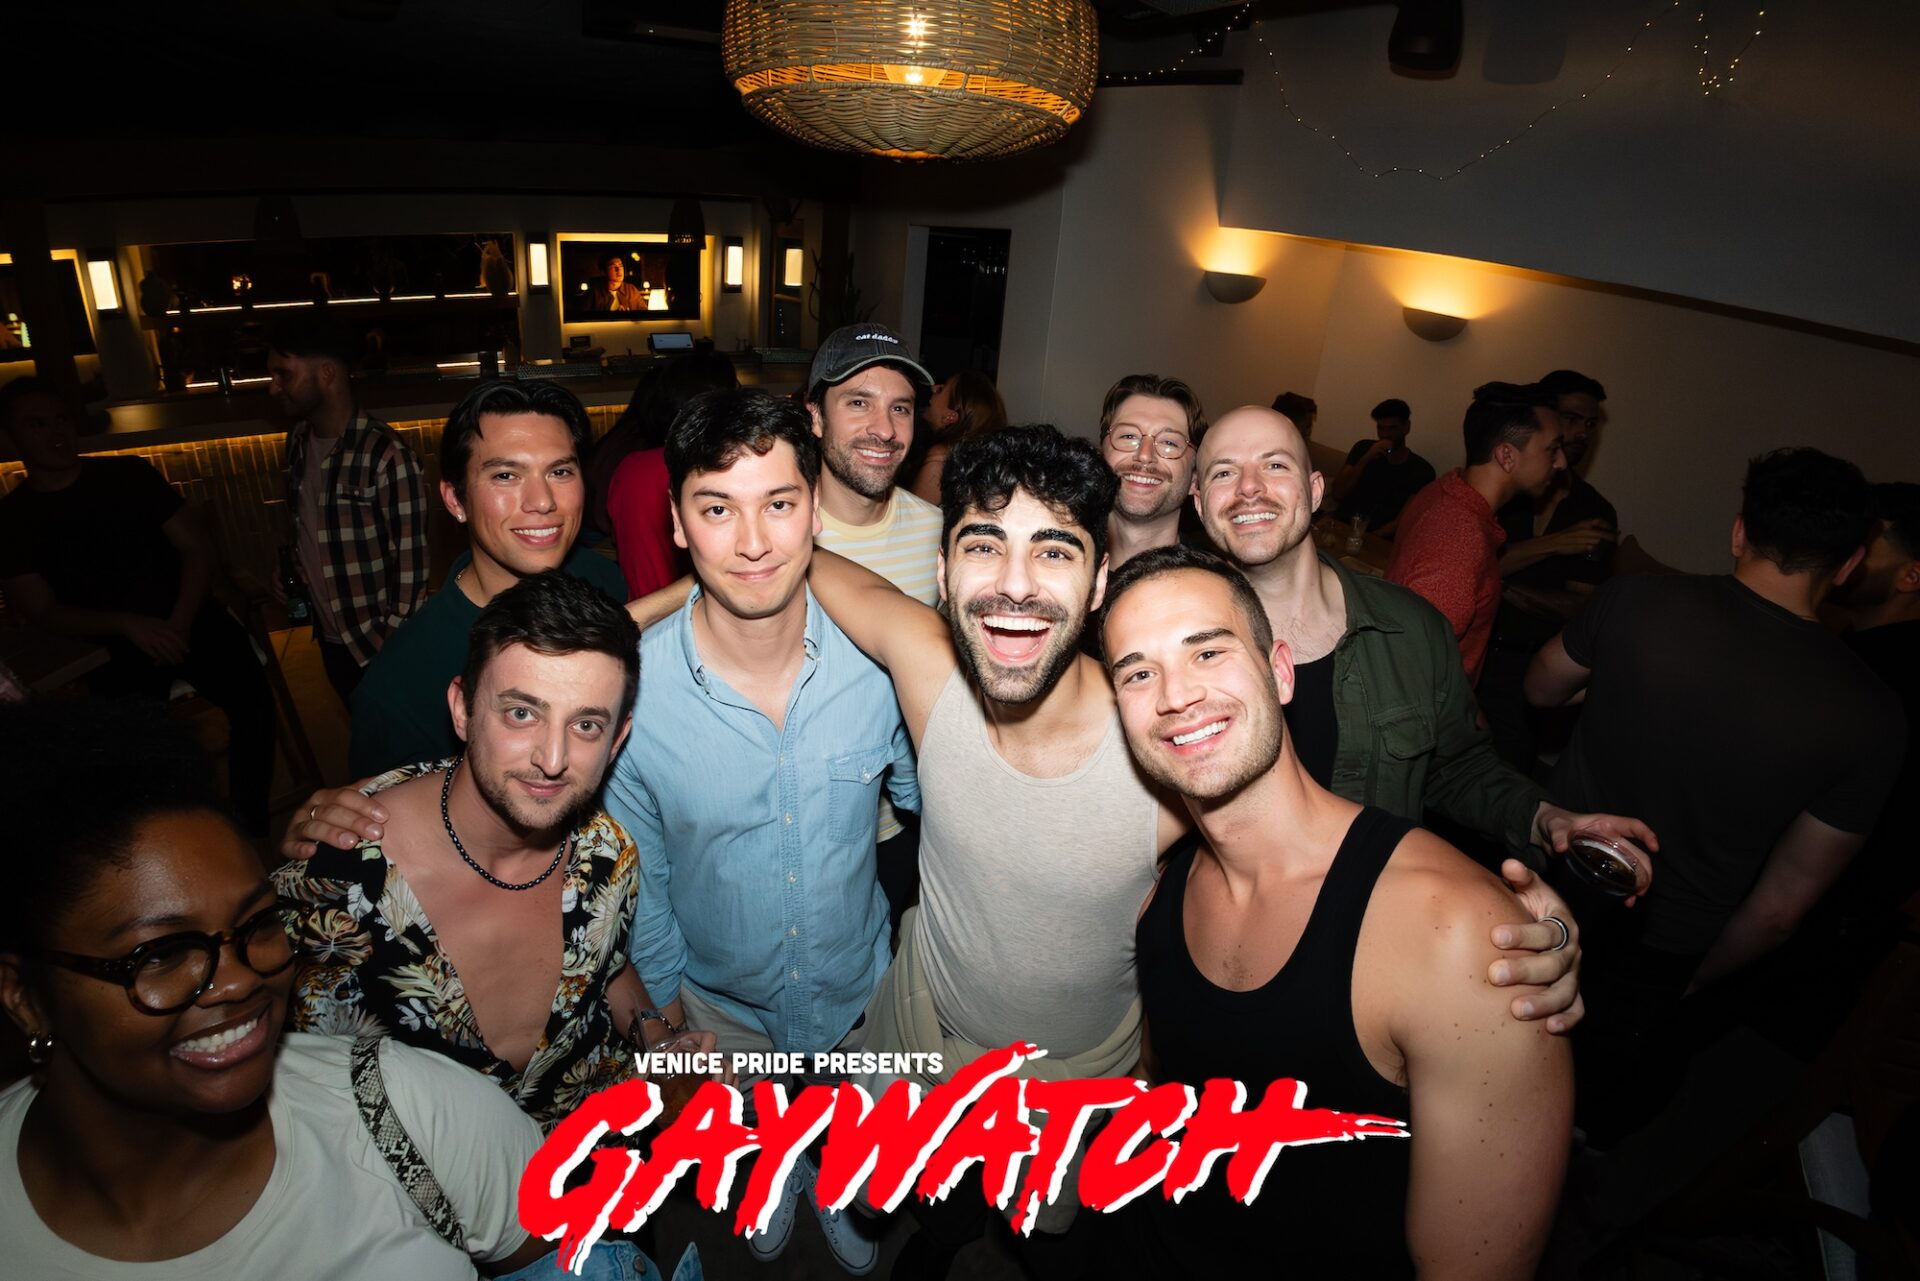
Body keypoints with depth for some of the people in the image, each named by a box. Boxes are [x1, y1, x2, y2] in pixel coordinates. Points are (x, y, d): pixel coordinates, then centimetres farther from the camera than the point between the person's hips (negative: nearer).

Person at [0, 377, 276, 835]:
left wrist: (179, 624, -11)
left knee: (249, 694, -23)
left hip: (189, 620, 0)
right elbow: (43, 612, 2)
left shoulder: (129, 473, 7)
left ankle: (252, 823, -8)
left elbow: (196, 547, 4)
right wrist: (128, 625, -17)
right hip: (112, 647, 0)